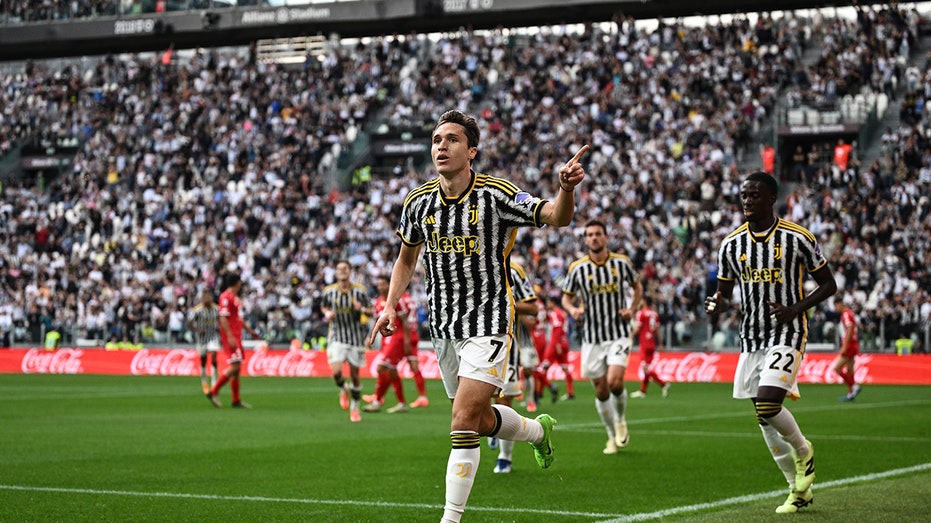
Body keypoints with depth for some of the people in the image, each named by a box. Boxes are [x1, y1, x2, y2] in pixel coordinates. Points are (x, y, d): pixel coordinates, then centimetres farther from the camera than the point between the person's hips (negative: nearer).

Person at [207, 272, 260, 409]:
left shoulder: (235, 297, 17)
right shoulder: (226, 297, -13)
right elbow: (223, 318, -19)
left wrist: (249, 330, 26)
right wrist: (230, 337, -24)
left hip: (236, 336, 10)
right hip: (230, 336, -10)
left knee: (237, 367, 9)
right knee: (234, 366, -15)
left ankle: (236, 400, 11)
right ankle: (213, 392, -9)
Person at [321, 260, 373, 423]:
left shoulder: (360, 290, -6)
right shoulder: (329, 291, -2)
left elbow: (370, 312, 2)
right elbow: (323, 307, 17)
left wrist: (362, 309, -20)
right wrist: (327, 314, -6)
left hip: (356, 337, 0)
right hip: (336, 337, 0)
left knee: (355, 374, 5)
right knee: (336, 371, -18)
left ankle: (355, 407, 27)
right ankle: (344, 389, 18)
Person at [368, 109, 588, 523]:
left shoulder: (496, 194, -12)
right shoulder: (418, 202, 1)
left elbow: (555, 217, -14)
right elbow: (406, 258, 17)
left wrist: (566, 188, -36)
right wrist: (390, 305, 4)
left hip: (488, 323, -5)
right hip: (442, 329, 6)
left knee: (464, 423, -15)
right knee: (482, 420, 18)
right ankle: (539, 430, 50)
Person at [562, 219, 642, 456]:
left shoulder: (622, 262, -2)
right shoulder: (577, 268, -3)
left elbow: (637, 286, 15)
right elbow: (566, 296, 9)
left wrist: (632, 309, -1)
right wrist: (572, 309, -13)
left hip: (619, 332, -1)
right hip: (592, 336, 1)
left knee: (615, 382, -19)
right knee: (601, 391, 4)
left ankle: (621, 420, 11)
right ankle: (613, 436, 23)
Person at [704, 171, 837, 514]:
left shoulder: (797, 238, -7)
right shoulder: (731, 244, 5)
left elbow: (828, 285, -1)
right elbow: (724, 293, 14)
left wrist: (795, 309, -16)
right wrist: (717, 305, -11)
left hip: (787, 334, -5)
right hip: (751, 340, 5)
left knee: (768, 405, -23)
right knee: (765, 420, 7)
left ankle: (804, 451, 7)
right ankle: (799, 489, 21)